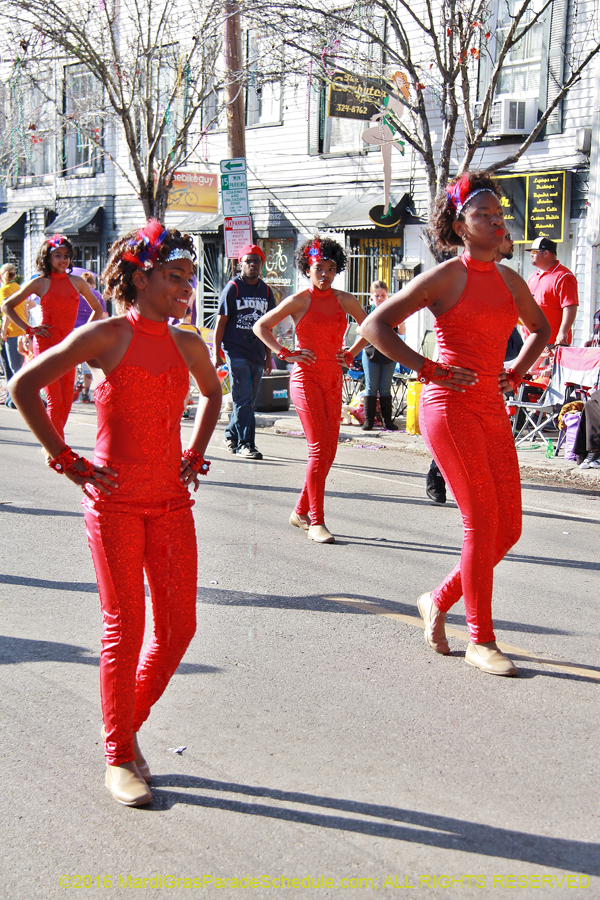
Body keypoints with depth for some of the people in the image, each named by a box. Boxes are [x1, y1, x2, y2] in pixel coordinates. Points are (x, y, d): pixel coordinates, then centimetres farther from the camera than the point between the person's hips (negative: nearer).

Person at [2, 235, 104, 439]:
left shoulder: (77, 282, 9)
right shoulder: (40, 283, 1)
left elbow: (97, 309, 21)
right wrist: (29, 329, -3)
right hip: (45, 343, -4)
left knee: (67, 401, 3)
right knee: (54, 400, -9)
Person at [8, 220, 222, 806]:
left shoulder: (188, 346, 8)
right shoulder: (106, 335, -7)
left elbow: (212, 394, 29)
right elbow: (24, 386, -8)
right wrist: (66, 461, -9)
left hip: (170, 499, 5)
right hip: (114, 498, -5)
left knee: (179, 625, 3)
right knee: (125, 625, -1)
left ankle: (129, 721, 27)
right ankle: (119, 758, 14)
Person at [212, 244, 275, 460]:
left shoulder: (266, 291, 12)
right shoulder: (233, 288, -3)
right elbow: (221, 322, -2)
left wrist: (268, 356, 15)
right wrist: (216, 353, -7)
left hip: (257, 354, 5)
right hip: (236, 351, -5)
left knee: (248, 401, 10)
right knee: (243, 400, -9)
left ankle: (231, 435, 27)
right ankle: (245, 443, -6)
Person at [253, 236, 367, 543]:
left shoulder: (345, 300, 9)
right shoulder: (298, 301, -3)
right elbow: (260, 326, 1)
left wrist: (351, 354, 10)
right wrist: (285, 354, -7)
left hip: (333, 380, 5)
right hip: (306, 378, -5)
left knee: (329, 451, 5)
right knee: (319, 446, -15)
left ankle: (300, 512, 20)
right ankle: (316, 522, -11)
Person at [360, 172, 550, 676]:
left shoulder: (509, 280, 13)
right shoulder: (444, 278, -5)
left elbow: (540, 329, 32)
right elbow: (375, 326, -9)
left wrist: (516, 372, 16)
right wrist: (429, 370, -12)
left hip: (492, 410, 7)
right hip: (450, 406, -7)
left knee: (509, 527, 3)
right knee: (482, 521, -9)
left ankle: (439, 602, 24)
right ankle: (481, 642, 4)